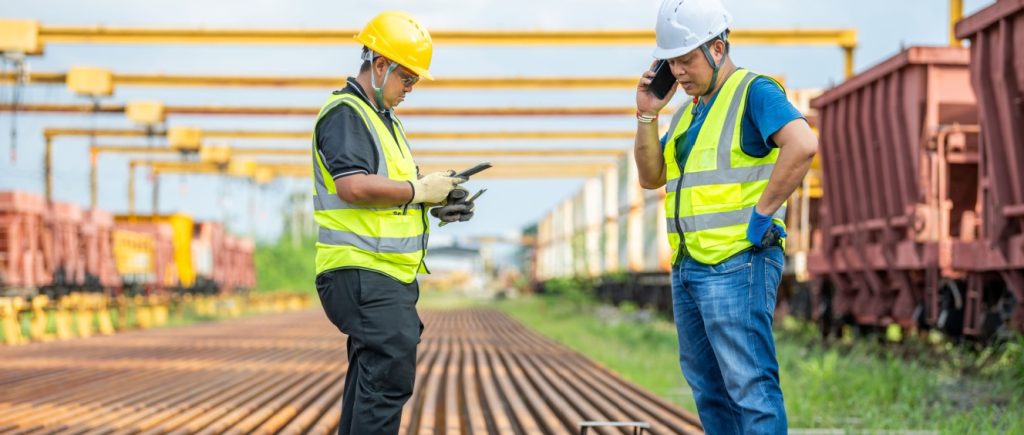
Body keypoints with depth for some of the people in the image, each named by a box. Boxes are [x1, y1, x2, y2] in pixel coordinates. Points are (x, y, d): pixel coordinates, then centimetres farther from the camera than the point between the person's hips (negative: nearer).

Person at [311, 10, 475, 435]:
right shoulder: (345, 113, -11)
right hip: (362, 274, -11)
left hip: (386, 274, 11)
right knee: (392, 371, -16)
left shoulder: (383, 118, 22)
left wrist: (435, 205, 11)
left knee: (372, 375, 13)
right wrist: (419, 189, -15)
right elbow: (354, 187, -25)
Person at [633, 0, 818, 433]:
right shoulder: (691, 108, 18)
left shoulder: (753, 92, -8)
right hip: (687, 266, 9)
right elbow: (651, 177, 18)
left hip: (737, 264, -9)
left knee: (750, 387, -11)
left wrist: (763, 212, -20)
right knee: (708, 389, 13)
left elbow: (803, 145, -24)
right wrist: (647, 115, 6)